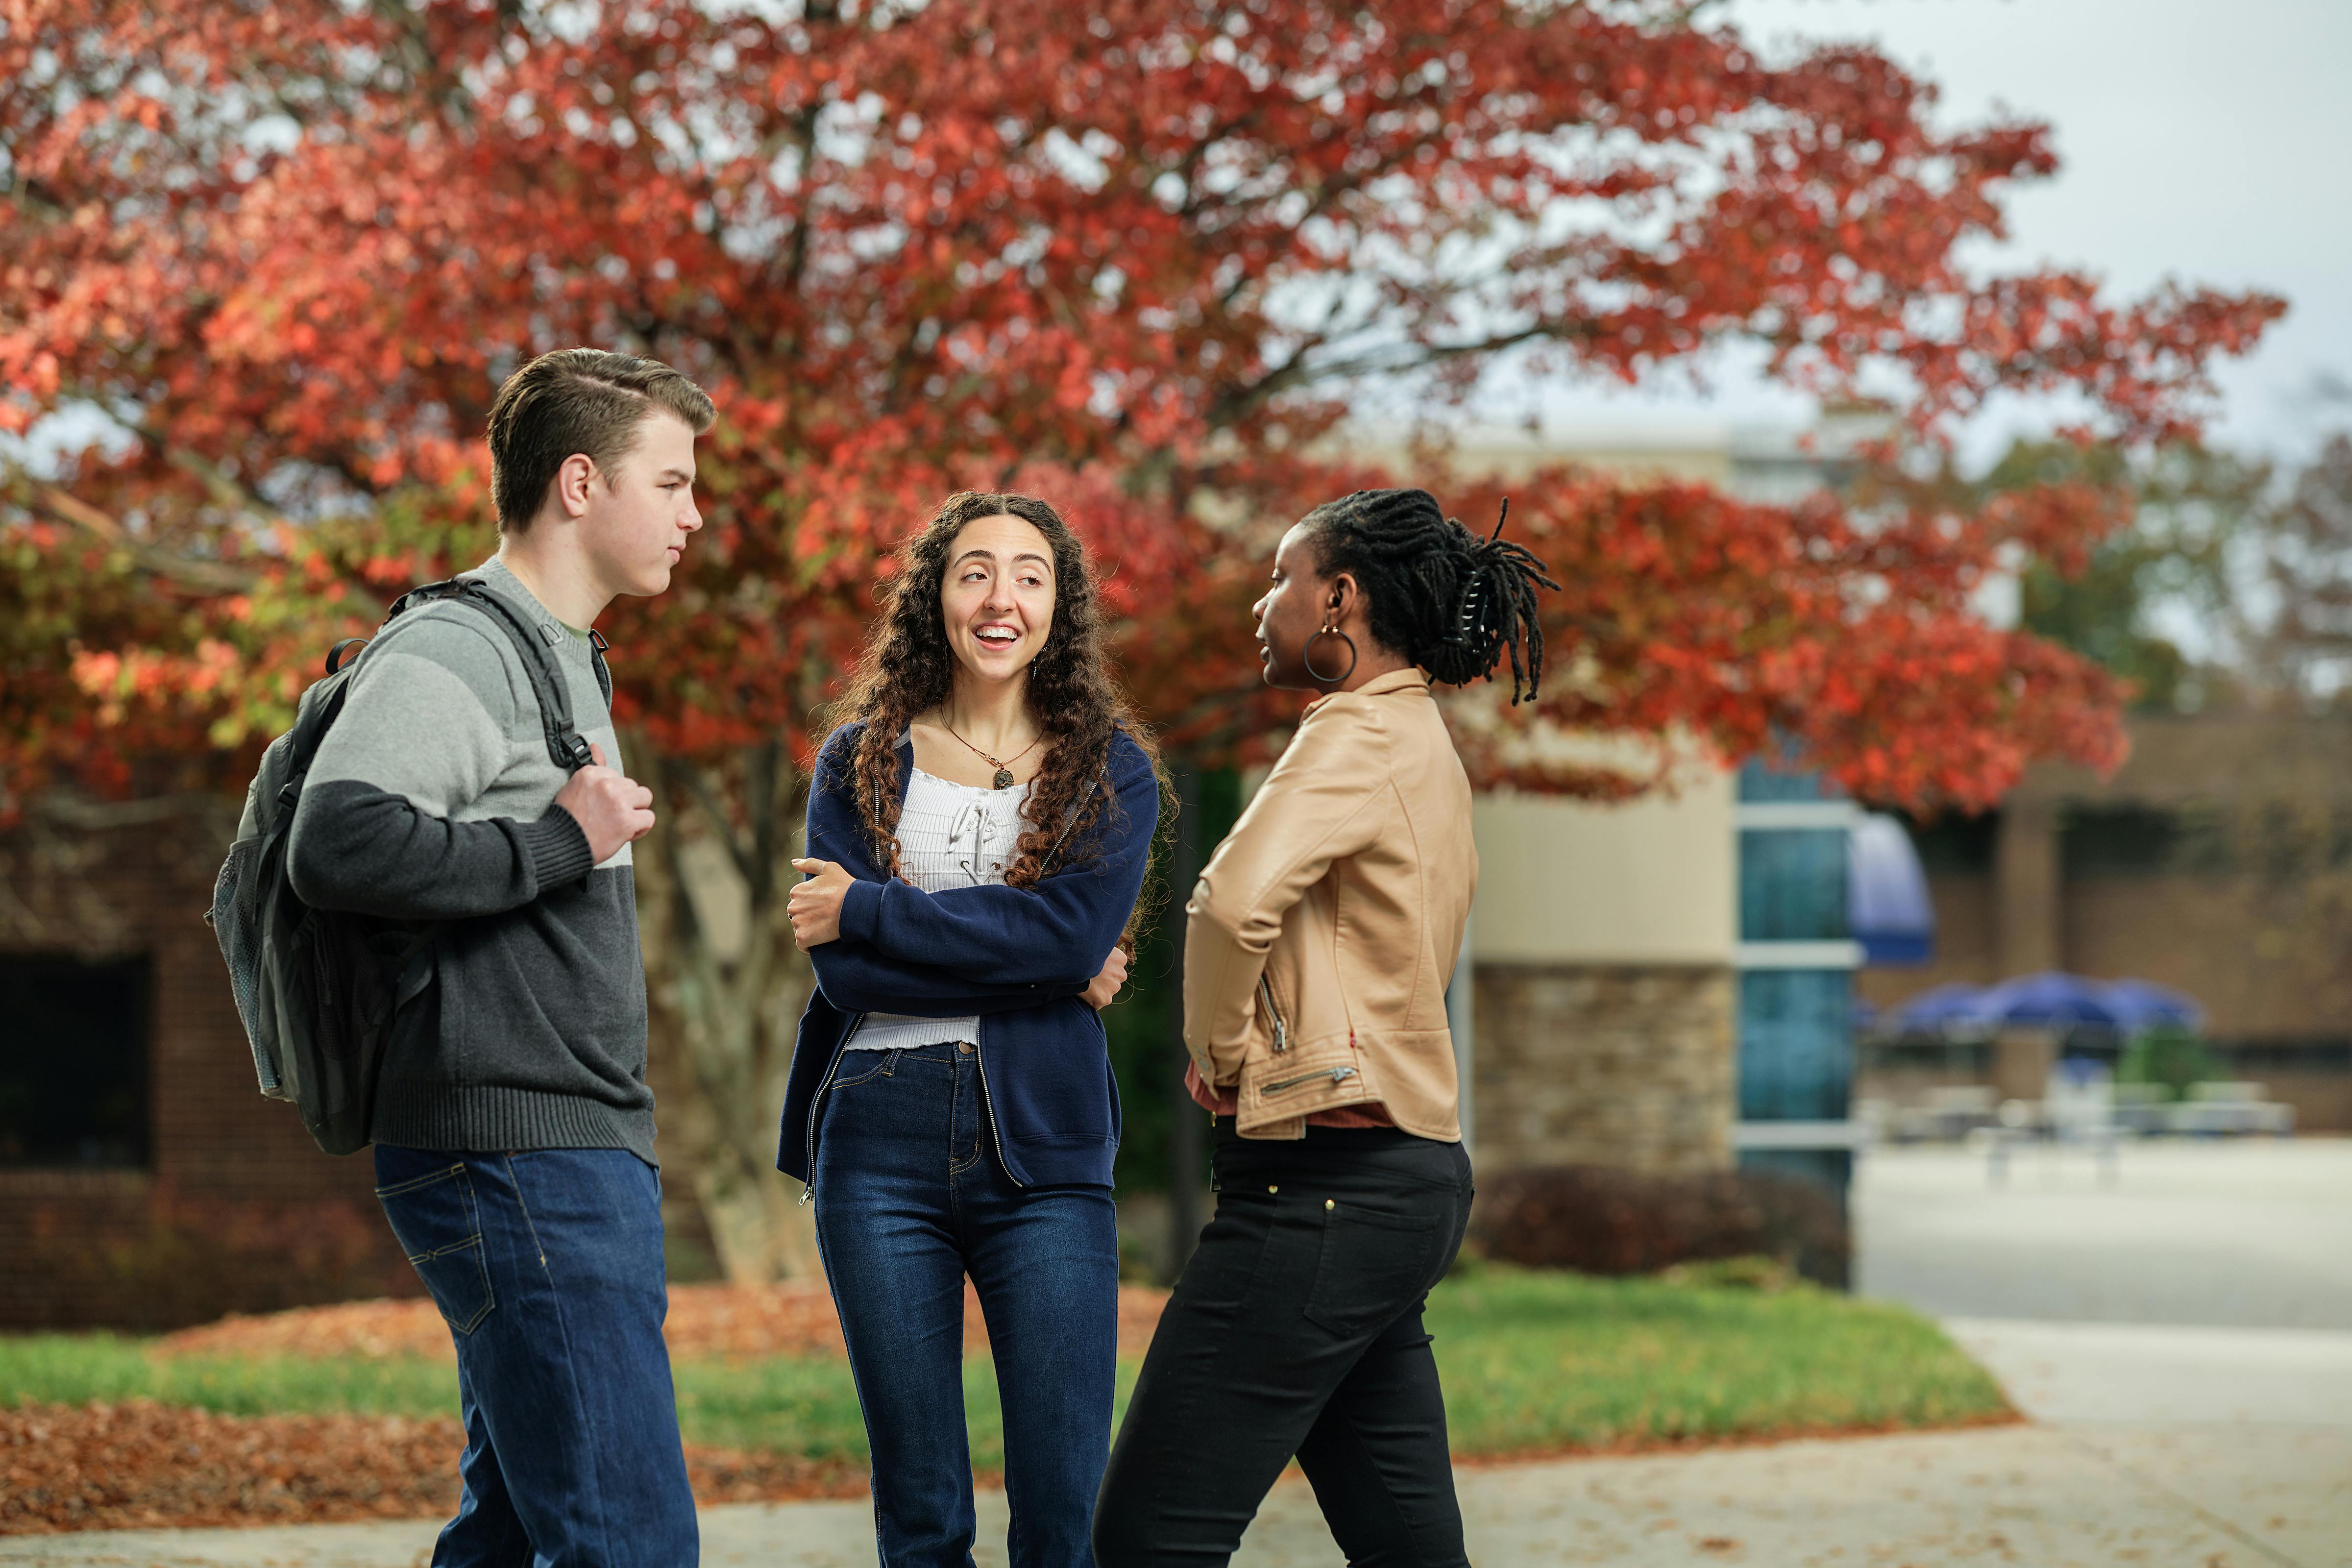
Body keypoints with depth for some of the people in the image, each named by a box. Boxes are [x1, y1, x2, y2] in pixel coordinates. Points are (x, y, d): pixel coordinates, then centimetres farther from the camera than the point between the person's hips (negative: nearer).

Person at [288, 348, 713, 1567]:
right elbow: (337, 847, -27)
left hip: (581, 1154, 11)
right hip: (516, 1152, -11)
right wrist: (560, 843, -19)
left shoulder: (563, 659, 21)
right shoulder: (451, 655, -12)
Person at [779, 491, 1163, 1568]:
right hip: (882, 1143, 1)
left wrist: (868, 910, -6)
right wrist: (1050, 974, -7)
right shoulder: (860, 761, 9)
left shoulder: (1110, 769, 9)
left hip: (1044, 1149, 0)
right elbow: (842, 970, -3)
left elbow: (1074, 932, -9)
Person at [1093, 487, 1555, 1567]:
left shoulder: (1361, 734, -11)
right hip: (1412, 1170, 10)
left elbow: (1235, 901, -27)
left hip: (1327, 1179, -10)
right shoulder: (1426, 748, 20)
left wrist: (1218, 1052, -11)